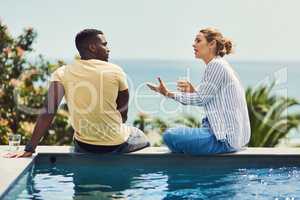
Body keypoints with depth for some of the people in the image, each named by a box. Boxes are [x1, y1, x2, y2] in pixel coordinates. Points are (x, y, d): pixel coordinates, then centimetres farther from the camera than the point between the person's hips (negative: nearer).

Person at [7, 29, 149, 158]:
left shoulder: (62, 73, -6)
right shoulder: (116, 71, -8)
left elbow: (48, 112, -14)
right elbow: (123, 113, 1)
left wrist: (29, 149, -13)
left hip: (84, 147, 3)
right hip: (116, 144, -2)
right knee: (140, 136, 32)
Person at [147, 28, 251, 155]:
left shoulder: (216, 65, -14)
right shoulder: (217, 64, 16)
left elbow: (201, 99, -13)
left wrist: (168, 94, -8)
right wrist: (192, 91, 3)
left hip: (226, 137, -10)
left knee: (170, 136, -18)